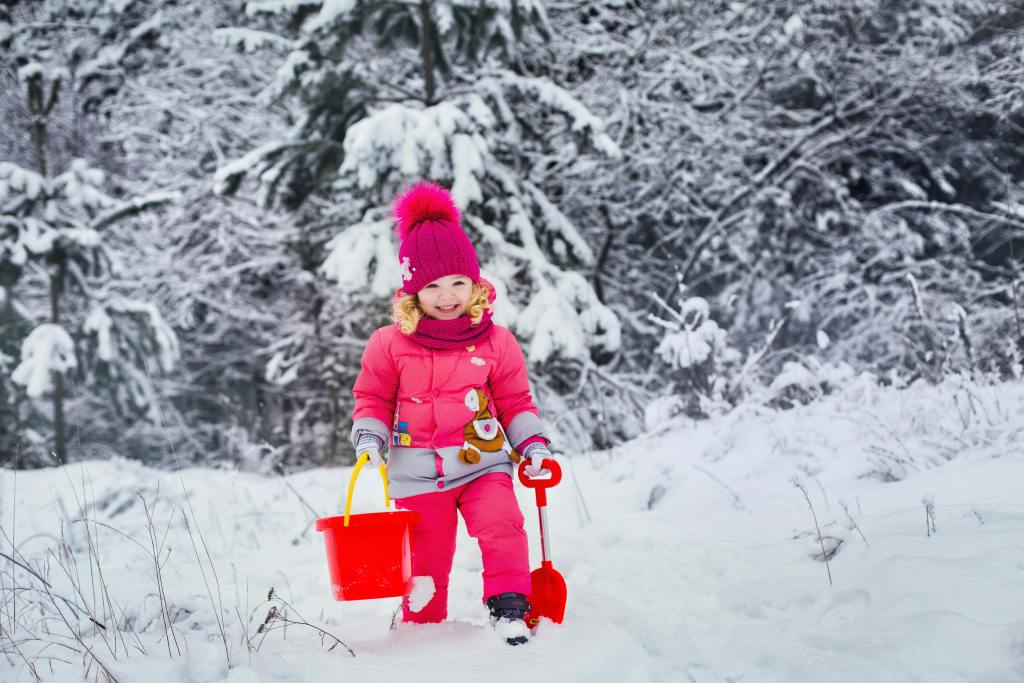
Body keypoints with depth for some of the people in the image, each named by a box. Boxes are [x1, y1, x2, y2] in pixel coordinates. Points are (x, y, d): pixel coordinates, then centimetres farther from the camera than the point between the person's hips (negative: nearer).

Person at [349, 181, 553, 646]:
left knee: (501, 525, -25)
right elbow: (372, 397, 9)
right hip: (418, 473, 0)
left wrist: (532, 443, 0)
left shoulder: (496, 343, 0)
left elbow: (515, 401, 10)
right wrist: (369, 433, -8)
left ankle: (508, 607, -16)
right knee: (425, 557, 4)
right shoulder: (390, 345, -2)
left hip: (483, 464, 0)